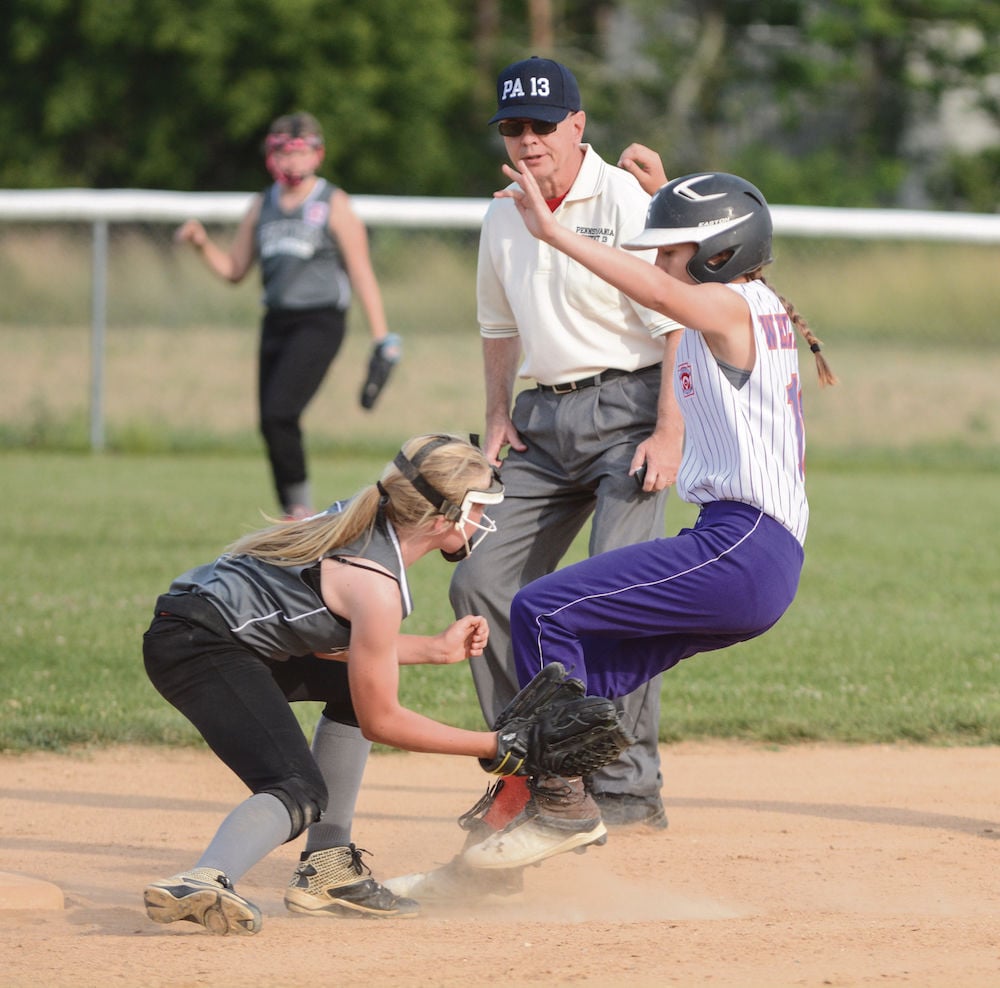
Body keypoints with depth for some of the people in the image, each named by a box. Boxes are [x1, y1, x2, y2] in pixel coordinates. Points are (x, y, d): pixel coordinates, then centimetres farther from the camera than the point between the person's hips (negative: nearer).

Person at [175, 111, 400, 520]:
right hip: (276, 323, 6)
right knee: (271, 423, 1)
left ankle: (301, 507, -9)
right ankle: (293, 519, 9)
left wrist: (382, 338, -7)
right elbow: (233, 270, 18)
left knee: (279, 413, -21)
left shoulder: (333, 206, -1)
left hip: (319, 322, -6)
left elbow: (361, 275, -2)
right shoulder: (262, 206, 14)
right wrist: (202, 244, -1)